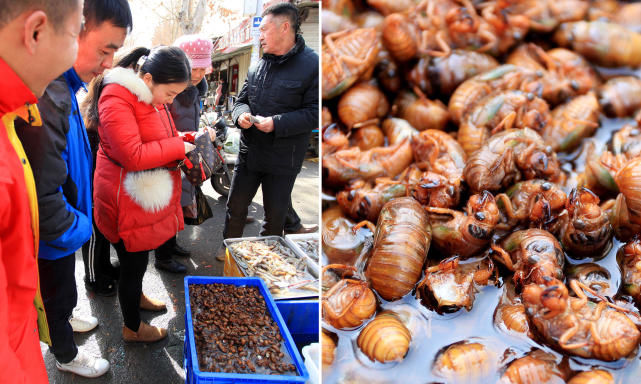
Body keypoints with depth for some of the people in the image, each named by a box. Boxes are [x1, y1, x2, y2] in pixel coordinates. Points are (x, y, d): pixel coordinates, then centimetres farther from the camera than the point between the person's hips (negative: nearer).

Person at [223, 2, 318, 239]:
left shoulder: (312, 65, -13)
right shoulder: (257, 67, 8)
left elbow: (315, 112, -16)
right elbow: (242, 100, 16)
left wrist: (277, 123, -24)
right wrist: (241, 114, -9)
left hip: (282, 160, -6)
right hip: (249, 153, 6)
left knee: (275, 216, 9)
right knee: (235, 206, 15)